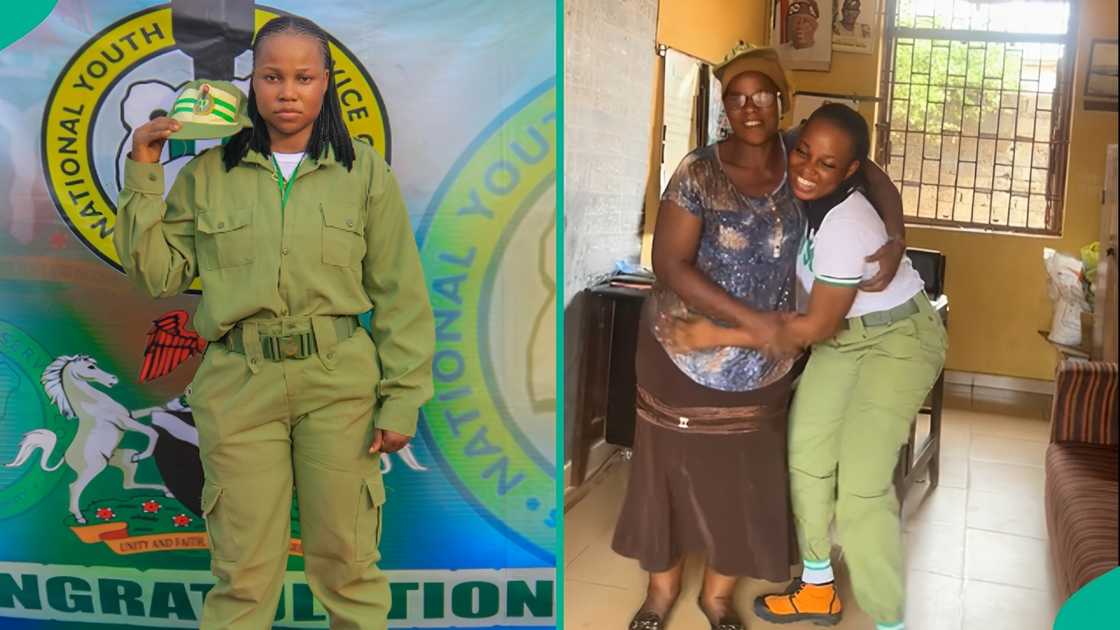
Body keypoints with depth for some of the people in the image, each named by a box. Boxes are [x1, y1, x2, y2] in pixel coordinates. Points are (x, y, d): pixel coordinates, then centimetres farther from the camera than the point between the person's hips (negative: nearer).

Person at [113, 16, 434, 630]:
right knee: (243, 569, 9)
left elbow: (399, 296, 2)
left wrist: (402, 399, -3)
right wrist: (143, 177, -2)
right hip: (238, 385, 1)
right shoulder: (207, 173, 6)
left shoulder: (364, 171, 3)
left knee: (347, 560, 9)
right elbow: (158, 274, 5)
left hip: (340, 382, -1)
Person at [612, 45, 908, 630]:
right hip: (684, 350, -3)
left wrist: (894, 242, -11)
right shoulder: (698, 172, -15)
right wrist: (753, 317, -23)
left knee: (746, 476, 11)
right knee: (670, 465, 8)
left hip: (763, 360, 3)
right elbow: (669, 264, -18)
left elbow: (877, 182, 8)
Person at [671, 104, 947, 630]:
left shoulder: (847, 226, -33)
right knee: (805, 452, 7)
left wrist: (717, 337, -26)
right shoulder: (797, 196, -12)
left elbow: (815, 328, -26)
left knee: (861, 484, -13)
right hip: (843, 331, 8)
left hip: (898, 340, -8)